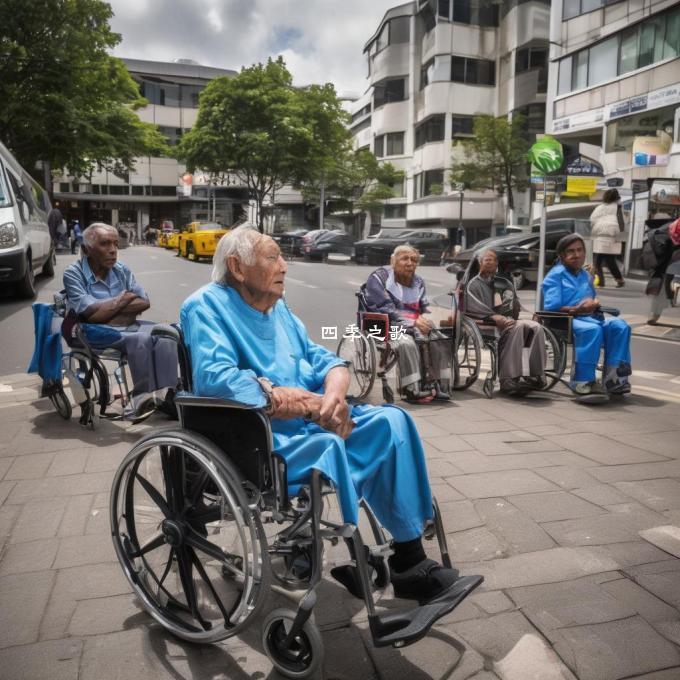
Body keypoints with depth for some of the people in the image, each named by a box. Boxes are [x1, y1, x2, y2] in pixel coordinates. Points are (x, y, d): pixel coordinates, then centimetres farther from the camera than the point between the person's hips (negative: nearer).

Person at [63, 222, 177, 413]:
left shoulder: (122, 270, 11)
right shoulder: (73, 274, -3)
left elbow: (144, 302, 3)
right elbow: (90, 313, -15)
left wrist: (109, 308, -10)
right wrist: (124, 298, -5)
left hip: (126, 325, 5)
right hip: (96, 332, -5)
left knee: (165, 335, -23)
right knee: (141, 339, -32)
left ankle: (168, 393, -25)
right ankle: (143, 396, -21)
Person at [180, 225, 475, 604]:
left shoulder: (279, 308, 17)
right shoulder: (207, 306, -6)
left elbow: (323, 360, 14)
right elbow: (215, 379, -23)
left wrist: (335, 395, -13)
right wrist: (313, 404, -21)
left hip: (312, 422, 8)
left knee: (390, 421, -12)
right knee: (330, 447, -34)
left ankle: (409, 557, -7)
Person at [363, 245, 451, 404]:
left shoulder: (418, 282, 19)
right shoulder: (378, 278, -2)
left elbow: (425, 309, 18)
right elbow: (384, 309, -13)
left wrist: (424, 319, -9)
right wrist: (413, 322, -22)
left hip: (416, 325, 6)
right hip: (388, 326, -6)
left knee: (441, 341, -20)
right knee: (407, 343, -36)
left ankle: (438, 385, -17)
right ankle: (413, 390, -31)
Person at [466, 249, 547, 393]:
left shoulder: (505, 283, 26)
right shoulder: (474, 284, 10)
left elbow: (515, 304, 16)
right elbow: (473, 307, -7)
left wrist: (504, 317, -7)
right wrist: (495, 317, -23)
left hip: (508, 319, 5)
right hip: (489, 322, -5)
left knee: (536, 327, -23)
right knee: (517, 327, -34)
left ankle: (535, 375, -29)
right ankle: (509, 378, -42)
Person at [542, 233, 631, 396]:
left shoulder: (586, 276, 26)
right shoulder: (556, 275, 4)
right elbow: (551, 308, -8)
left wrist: (594, 304, 3)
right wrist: (578, 309, -18)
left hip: (589, 318, 7)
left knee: (620, 326, -20)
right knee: (593, 329, -37)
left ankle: (614, 377, -22)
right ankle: (582, 381, -33)